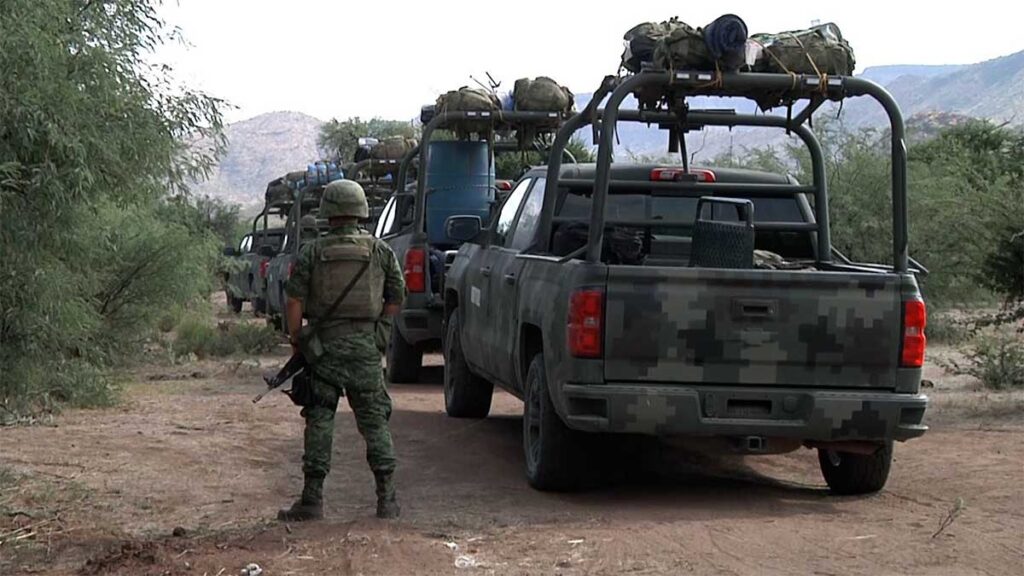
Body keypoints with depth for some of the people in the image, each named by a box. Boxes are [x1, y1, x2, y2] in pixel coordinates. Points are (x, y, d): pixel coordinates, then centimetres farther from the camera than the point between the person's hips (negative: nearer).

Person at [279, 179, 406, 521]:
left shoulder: (312, 254, 0)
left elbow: (295, 301, -4)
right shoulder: (380, 251, 4)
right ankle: (387, 499, 4)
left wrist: (296, 341, 5)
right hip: (366, 347, 1)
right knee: (374, 420, 6)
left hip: (324, 345, -1)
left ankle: (313, 500, 2)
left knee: (319, 420, 4)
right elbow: (397, 298, 6)